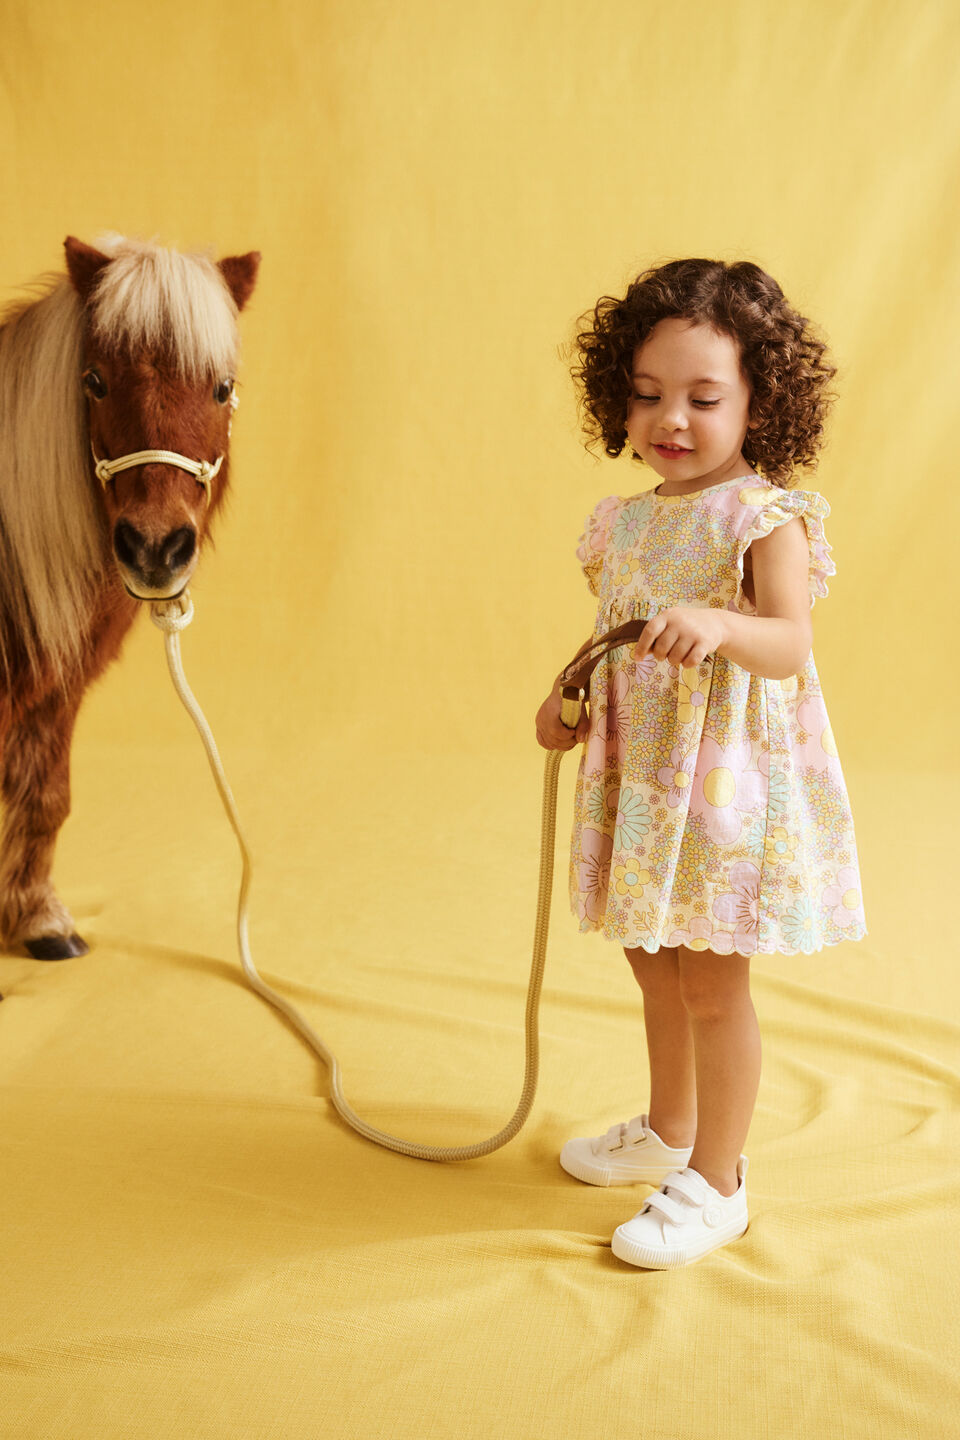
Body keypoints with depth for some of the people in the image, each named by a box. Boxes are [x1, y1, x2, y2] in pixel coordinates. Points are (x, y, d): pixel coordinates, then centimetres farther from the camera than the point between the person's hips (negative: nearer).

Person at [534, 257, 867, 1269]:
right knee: (654, 963, 20)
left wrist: (719, 627, -45)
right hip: (639, 776, 7)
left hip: (729, 781, -7)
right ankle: (668, 1130, 41)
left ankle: (716, 1183, 16)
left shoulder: (765, 518, -13)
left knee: (712, 985, 0)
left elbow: (790, 645, -27)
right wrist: (566, 702, 4)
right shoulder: (626, 524, 8)